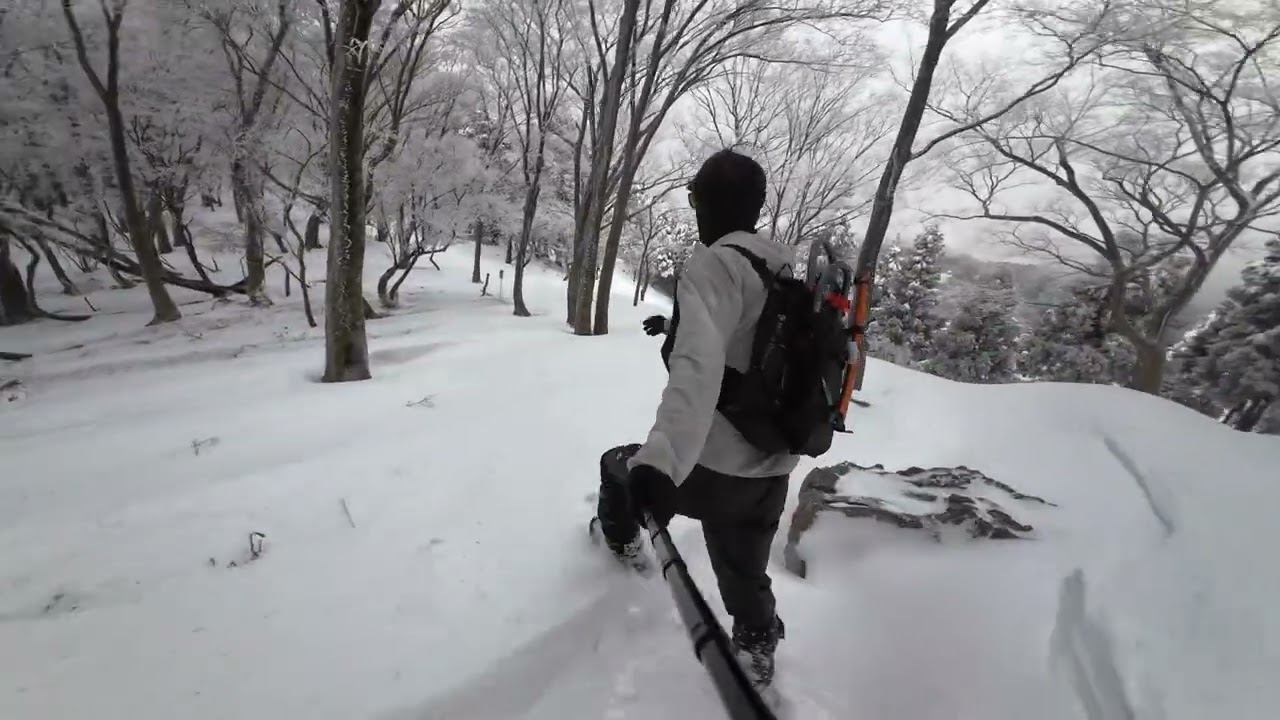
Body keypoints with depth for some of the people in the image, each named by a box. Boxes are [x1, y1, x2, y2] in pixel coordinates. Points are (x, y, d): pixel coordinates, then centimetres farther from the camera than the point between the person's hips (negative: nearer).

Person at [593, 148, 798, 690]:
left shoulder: (715, 263, -17)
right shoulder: (785, 270, 8)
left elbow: (698, 367, -34)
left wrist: (660, 461, -43)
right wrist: (678, 326, 37)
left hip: (714, 470, -6)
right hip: (772, 473, 7)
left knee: (617, 464, 23)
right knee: (747, 578, 25)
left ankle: (623, 542, 51)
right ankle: (756, 662, 43)